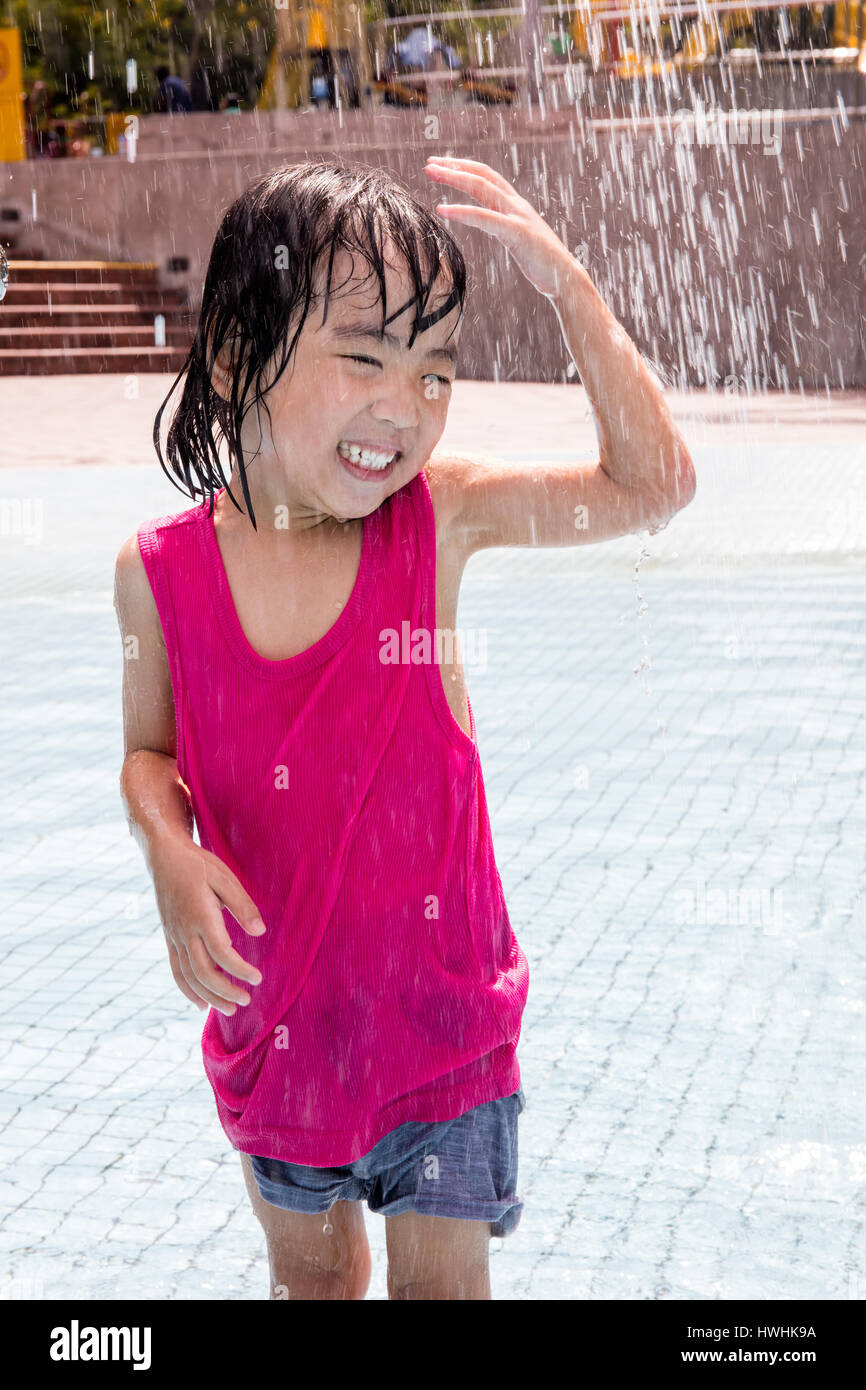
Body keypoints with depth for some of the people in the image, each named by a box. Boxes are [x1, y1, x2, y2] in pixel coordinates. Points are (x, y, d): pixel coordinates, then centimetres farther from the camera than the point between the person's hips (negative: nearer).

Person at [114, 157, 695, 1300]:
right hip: (270, 1005, 2)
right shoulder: (161, 568, -12)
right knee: (307, 1263, 24)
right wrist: (168, 849, -19)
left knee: (443, 1276, 11)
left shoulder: (439, 514, -14)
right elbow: (152, 752, 3)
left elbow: (651, 484, -14)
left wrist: (567, 284, -20)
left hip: (440, 997, -1)